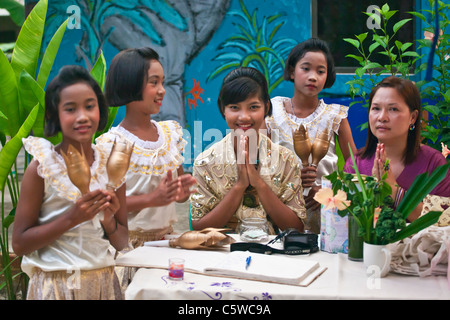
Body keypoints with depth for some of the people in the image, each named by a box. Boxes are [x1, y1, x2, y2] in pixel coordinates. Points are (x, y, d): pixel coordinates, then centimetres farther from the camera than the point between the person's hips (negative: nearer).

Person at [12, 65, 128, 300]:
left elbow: (121, 242, 7)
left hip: (103, 281, 4)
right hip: (55, 284, -4)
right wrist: (72, 217, -20)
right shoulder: (42, 166, -11)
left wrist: (109, 220, -13)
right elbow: (19, 243, -10)